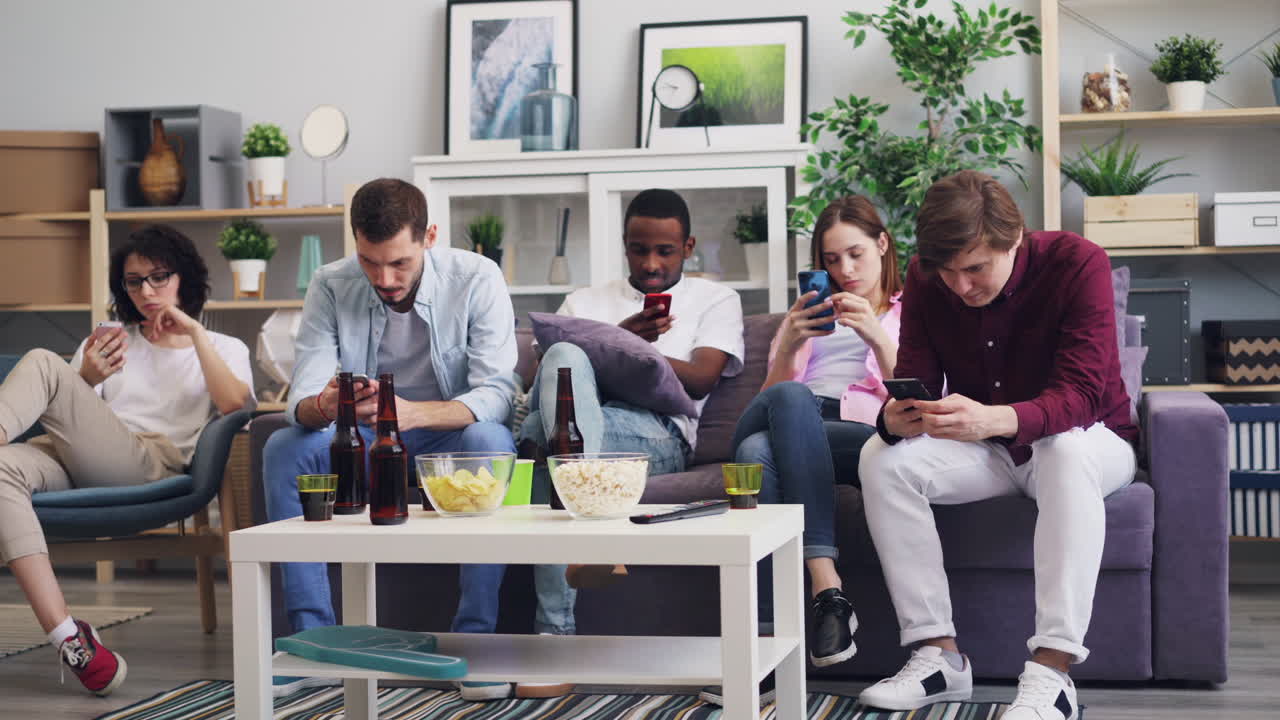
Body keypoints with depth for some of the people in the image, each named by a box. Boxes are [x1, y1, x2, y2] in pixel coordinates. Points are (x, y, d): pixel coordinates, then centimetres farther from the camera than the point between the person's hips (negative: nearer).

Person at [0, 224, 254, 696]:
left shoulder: (224, 350, 24)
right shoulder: (108, 342, 32)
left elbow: (235, 405, 1)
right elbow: (68, 420, 21)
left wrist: (195, 334, 2)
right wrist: (86, 379, 0)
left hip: (156, 467, -4)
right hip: (80, 464, 4)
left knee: (41, 364, -23)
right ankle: (67, 637, -42)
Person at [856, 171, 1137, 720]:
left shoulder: (1077, 262, -22)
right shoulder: (925, 279, -9)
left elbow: (1081, 392, -30)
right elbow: (914, 377, -10)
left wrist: (994, 420, -50)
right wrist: (896, 420, -37)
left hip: (1089, 439, -4)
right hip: (986, 449, 4)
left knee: (1067, 451, -39)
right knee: (882, 459, -22)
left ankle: (1051, 674, -41)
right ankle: (938, 654, -20)